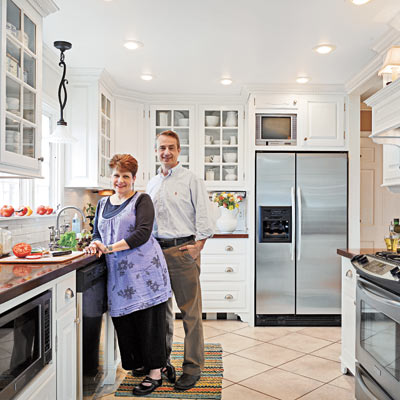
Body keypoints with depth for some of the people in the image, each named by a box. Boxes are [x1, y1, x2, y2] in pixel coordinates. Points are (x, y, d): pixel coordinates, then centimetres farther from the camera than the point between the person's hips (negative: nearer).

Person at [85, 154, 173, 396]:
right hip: (118, 273, 6)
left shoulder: (142, 200, -2)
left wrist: (109, 248, -17)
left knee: (149, 319, -2)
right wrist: (95, 245, -3)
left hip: (145, 269, -5)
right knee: (124, 320, 7)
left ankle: (155, 373, 9)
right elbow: (98, 234, 22)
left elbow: (143, 233, -14)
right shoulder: (103, 204, 17)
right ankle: (140, 363, 27)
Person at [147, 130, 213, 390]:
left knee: (190, 311, -2)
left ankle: (193, 367, 10)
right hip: (157, 250, 6)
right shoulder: (152, 184, 17)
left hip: (183, 250, -5)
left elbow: (203, 216, -5)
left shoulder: (191, 180, 0)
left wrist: (197, 247, -13)